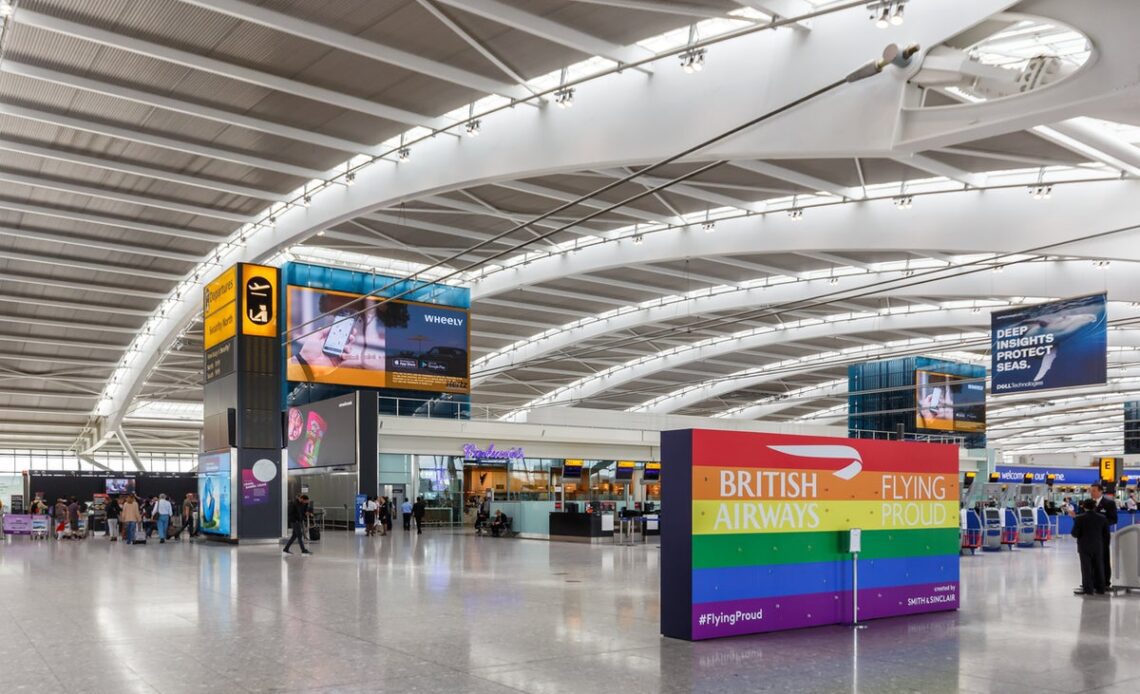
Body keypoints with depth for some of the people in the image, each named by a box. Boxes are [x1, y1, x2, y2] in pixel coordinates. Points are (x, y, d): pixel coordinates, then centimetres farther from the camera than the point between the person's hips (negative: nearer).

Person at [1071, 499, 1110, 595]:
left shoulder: (1079, 518, -12)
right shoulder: (1102, 518, -1)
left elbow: (1075, 534, -13)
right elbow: (1106, 534, 3)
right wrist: (1105, 545, 14)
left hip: (1084, 547, -3)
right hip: (1098, 547, 3)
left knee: (1086, 568, 2)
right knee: (1098, 568, 11)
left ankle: (1088, 589, 1)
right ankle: (1100, 588, 15)